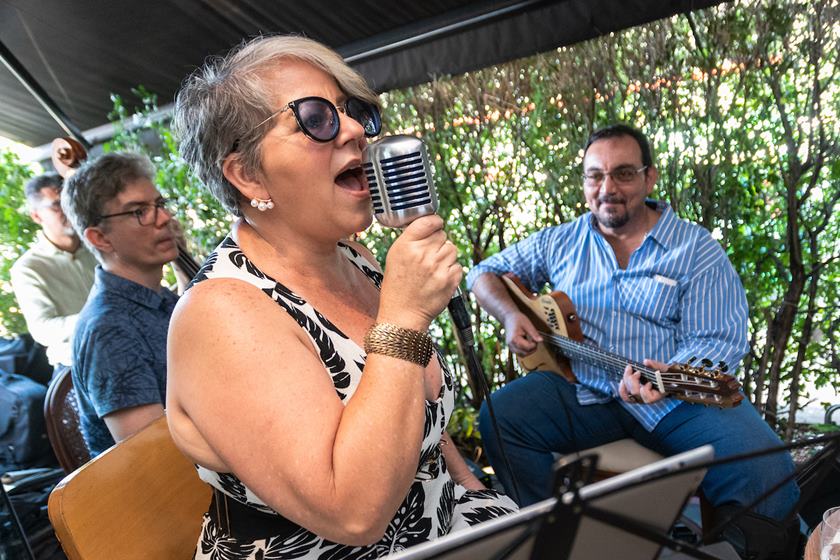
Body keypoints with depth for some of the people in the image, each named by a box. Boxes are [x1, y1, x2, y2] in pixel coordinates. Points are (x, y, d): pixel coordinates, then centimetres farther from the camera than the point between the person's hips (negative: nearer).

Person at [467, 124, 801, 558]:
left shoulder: (697, 250, 2)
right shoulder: (559, 242, 11)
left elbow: (719, 339, -6)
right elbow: (486, 273, 15)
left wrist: (669, 376, -27)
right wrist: (509, 314, -6)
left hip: (679, 397, -1)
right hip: (582, 389, 2)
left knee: (766, 474, -27)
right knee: (497, 417, -23)